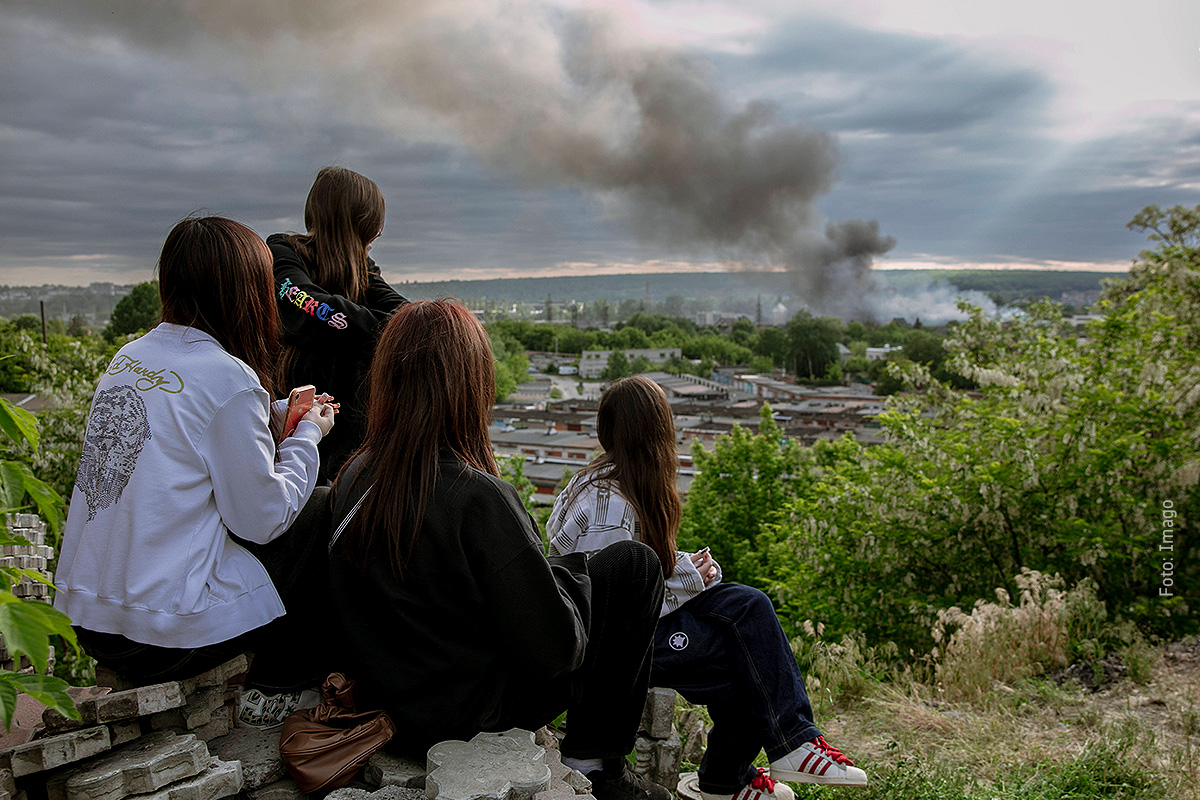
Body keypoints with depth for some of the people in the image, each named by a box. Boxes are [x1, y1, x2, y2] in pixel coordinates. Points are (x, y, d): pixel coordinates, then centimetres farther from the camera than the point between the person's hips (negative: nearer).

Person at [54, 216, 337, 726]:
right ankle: (276, 687, 18)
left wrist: (280, 419, 19)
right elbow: (261, 520, -12)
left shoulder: (127, 357, 6)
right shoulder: (229, 379, -18)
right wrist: (306, 435, 2)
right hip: (161, 637, -8)